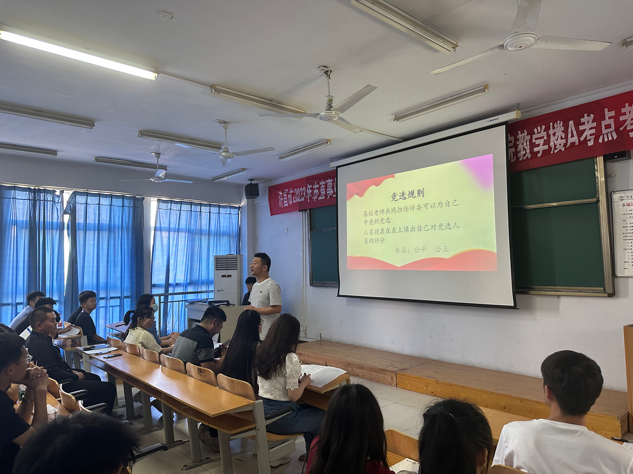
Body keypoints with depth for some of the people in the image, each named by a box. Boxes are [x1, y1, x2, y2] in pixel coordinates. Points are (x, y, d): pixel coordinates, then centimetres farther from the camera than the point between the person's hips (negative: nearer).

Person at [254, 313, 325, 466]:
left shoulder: (262, 353, 0)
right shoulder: (290, 359, -23)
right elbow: (293, 396, -19)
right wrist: (304, 382, -1)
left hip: (262, 413, 7)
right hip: (281, 418, -7)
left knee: (309, 408, 29)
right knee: (322, 415, 18)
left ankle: (309, 453, 39)